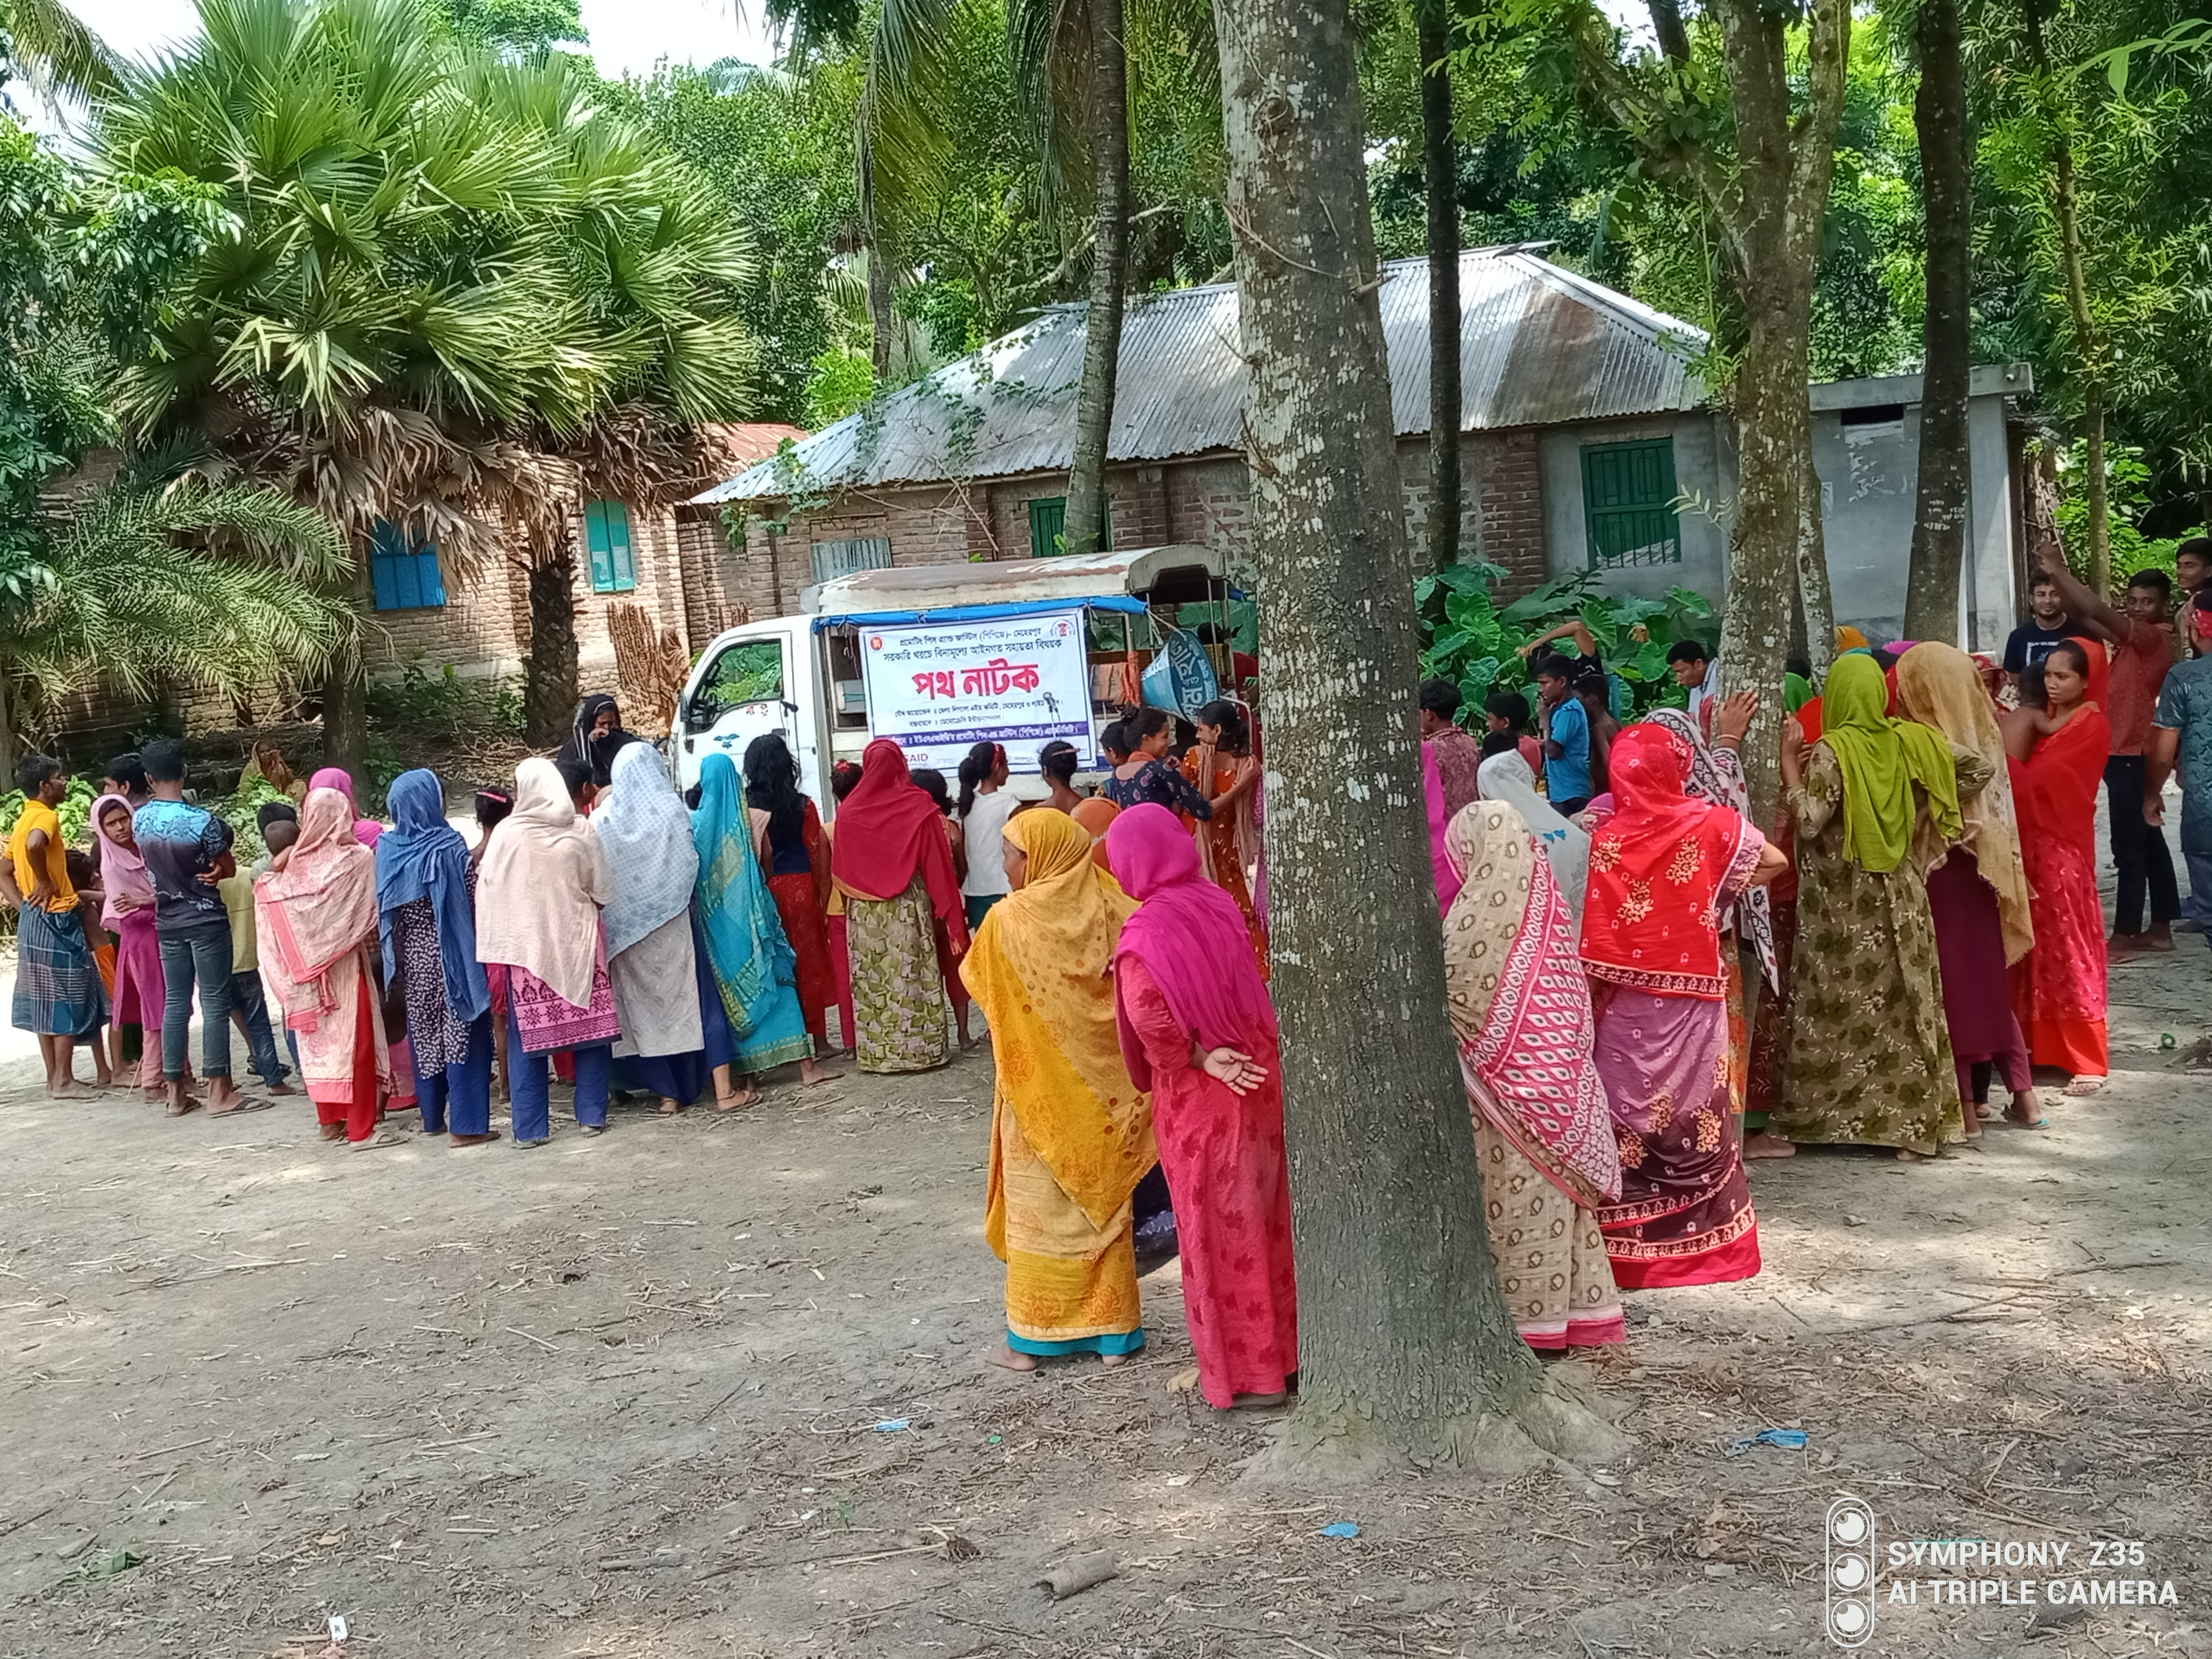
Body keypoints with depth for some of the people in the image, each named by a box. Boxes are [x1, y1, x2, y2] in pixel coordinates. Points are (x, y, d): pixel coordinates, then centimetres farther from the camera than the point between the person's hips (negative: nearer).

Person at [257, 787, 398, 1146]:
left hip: (306, 964, 4)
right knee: (353, 1039, 0)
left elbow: (268, 900, -3)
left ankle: (330, 1120, 22)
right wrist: (373, 941, 4)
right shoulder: (358, 858, -12)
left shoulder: (296, 861, -2)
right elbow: (371, 914, -11)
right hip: (343, 962, -4)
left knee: (318, 1038, 14)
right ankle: (362, 1129, -1)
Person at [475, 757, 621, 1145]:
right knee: (589, 1027, 10)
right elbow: (602, 891, 1)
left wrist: (497, 945, 9)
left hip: (526, 946, -1)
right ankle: (591, 1115, 12)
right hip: (578, 942, 1)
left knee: (527, 1036, 4)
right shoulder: (581, 831, -5)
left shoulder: (508, 833, -8)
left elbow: (488, 888, -3)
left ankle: (531, 1128, 6)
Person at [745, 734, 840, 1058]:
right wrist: (823, 899, 6)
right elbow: (818, 856, -2)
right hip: (800, 887, 0)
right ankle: (818, 1040, 11)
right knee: (809, 959, 8)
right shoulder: (803, 806, -4)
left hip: (764, 893, 0)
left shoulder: (746, 808, -5)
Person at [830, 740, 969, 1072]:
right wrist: (950, 912, -1)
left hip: (864, 911, 2)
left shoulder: (849, 810, -2)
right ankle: (921, 1049, 8)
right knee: (913, 975, 4)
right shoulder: (918, 804, -8)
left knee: (872, 978, 6)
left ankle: (877, 1053, 10)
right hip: (910, 906, -2)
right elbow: (938, 862, -6)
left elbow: (840, 869, 5)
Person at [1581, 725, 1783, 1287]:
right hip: (1691, 1002, 0)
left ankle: (1629, 1247, 10)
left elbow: (1595, 944, -7)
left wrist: (1594, 1002, 1)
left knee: (1629, 1112, 7)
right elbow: (1774, 861, 6)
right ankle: (1704, 1244, 17)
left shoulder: (1606, 839, -8)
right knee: (1694, 1110, 10)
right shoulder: (1709, 824, -6)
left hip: (1626, 1005, 0)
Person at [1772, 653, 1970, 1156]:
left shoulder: (1833, 750, -15)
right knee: (1904, 1004, 9)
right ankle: (1915, 1122, 13)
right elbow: (1979, 769, 6)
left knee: (1836, 1008, 7)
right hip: (1901, 902, 4)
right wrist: (1921, 810, 12)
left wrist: (1789, 764, -12)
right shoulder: (1911, 741, -1)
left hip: (1841, 909, -4)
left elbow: (1808, 822, -21)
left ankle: (1824, 1114, 15)